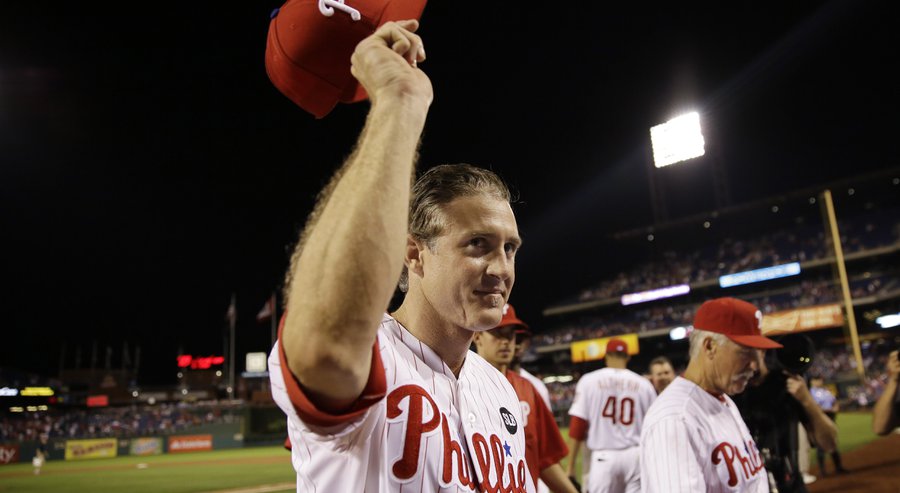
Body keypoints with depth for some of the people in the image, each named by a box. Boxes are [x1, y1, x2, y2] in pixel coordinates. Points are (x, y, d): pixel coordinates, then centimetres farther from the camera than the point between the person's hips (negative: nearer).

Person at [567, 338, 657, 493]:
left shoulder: (589, 380, 1)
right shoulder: (644, 384, 6)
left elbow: (577, 426, -3)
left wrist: (571, 466, 1)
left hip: (603, 457, -1)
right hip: (637, 456, 2)